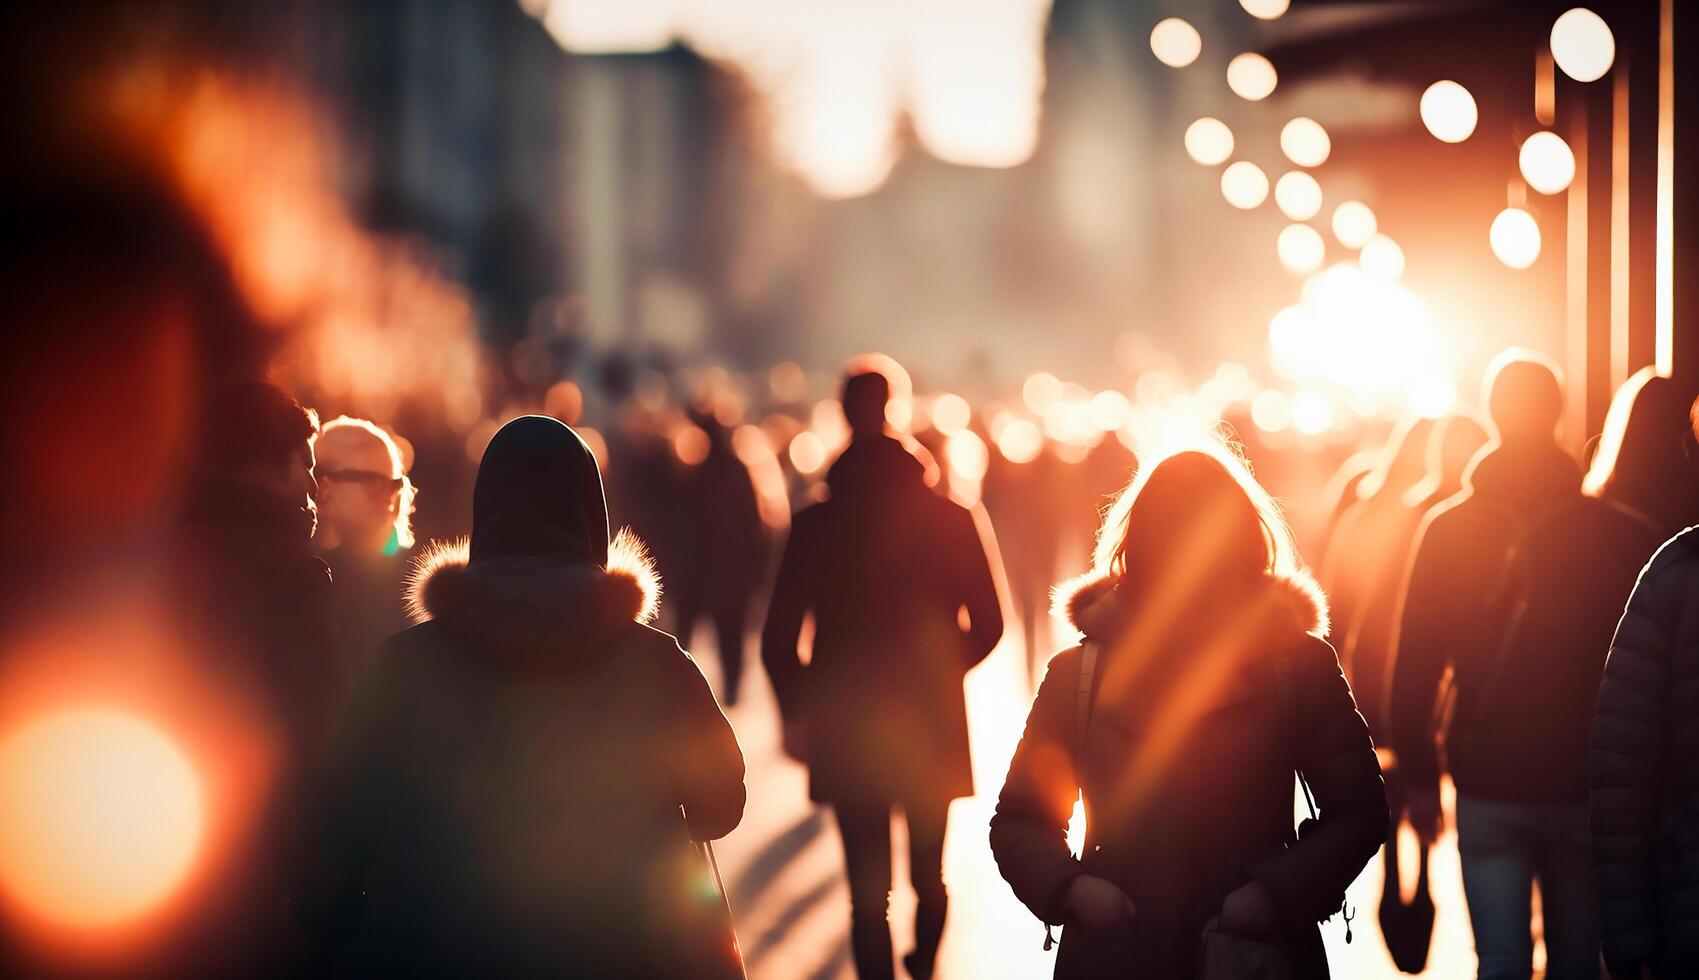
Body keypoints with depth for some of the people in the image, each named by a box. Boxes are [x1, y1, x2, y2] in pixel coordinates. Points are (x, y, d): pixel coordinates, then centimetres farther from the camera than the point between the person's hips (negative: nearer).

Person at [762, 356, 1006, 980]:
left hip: (845, 730, -1)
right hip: (932, 727, 1)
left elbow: (778, 640, -5)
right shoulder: (951, 520, -6)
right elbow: (986, 625, -1)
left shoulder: (812, 526, -7)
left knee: (869, 884, 2)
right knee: (929, 872, 20)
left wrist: (797, 711, 10)